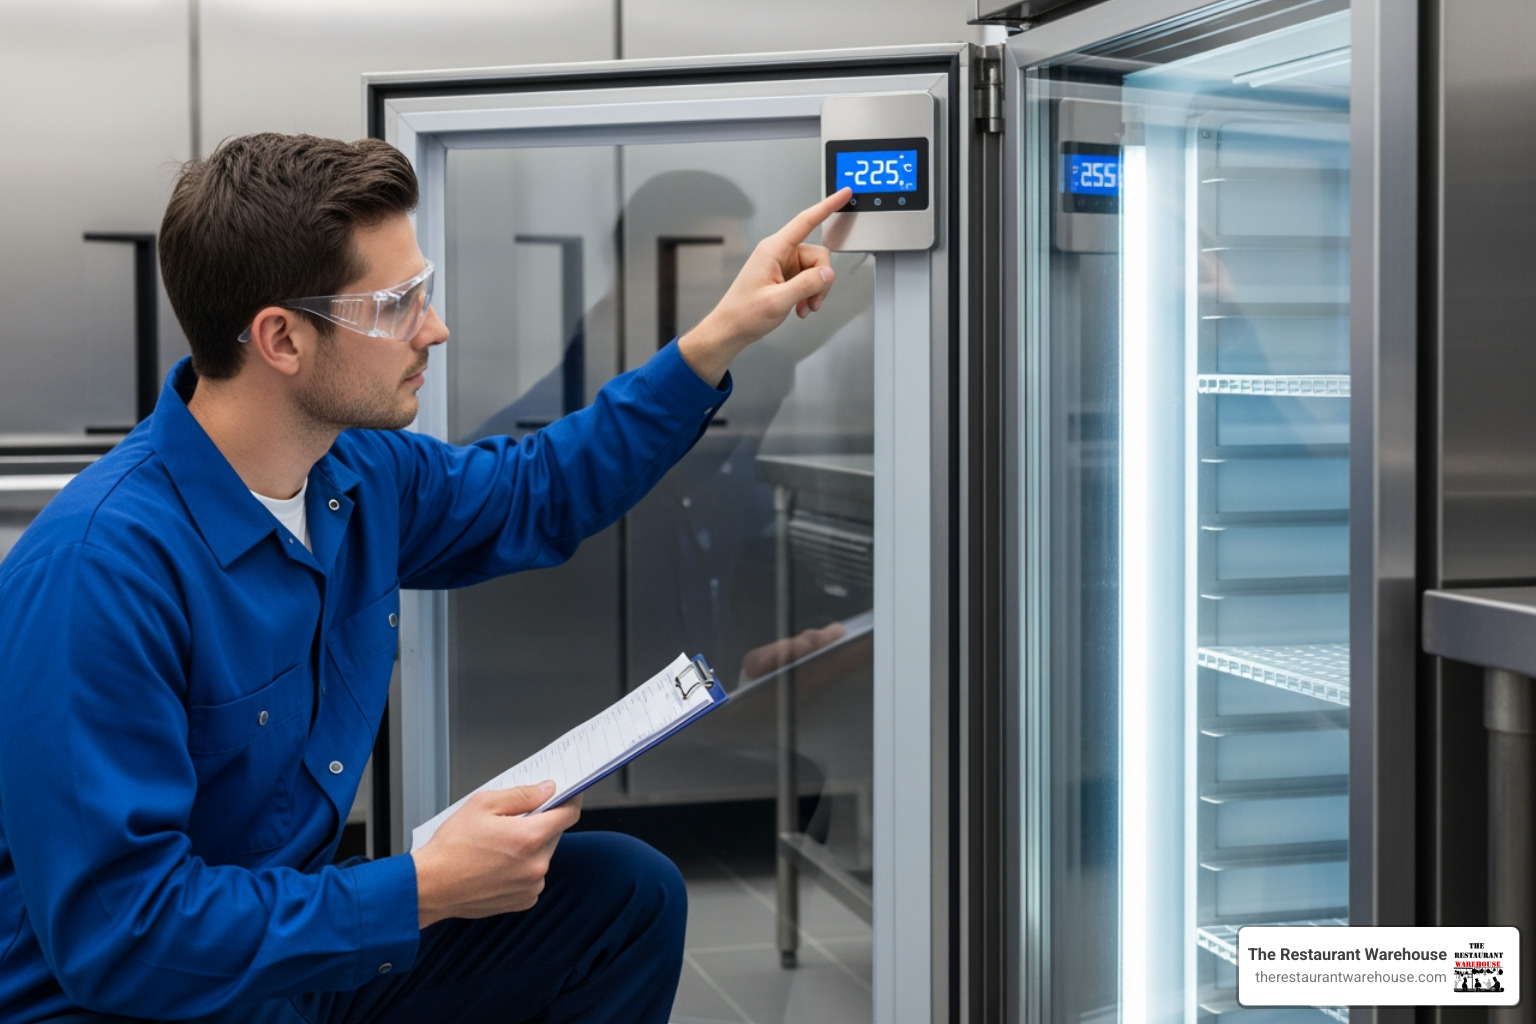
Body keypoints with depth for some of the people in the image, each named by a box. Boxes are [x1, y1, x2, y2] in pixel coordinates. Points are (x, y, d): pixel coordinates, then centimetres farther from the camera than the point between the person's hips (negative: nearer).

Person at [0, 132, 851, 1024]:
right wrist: (425, 890, -25)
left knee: (628, 892, 5)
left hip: (304, 938, 8)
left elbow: (539, 494, 19)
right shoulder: (99, 567, -28)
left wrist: (723, 337, 11)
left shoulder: (364, 473, -3)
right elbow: (113, 933, -29)